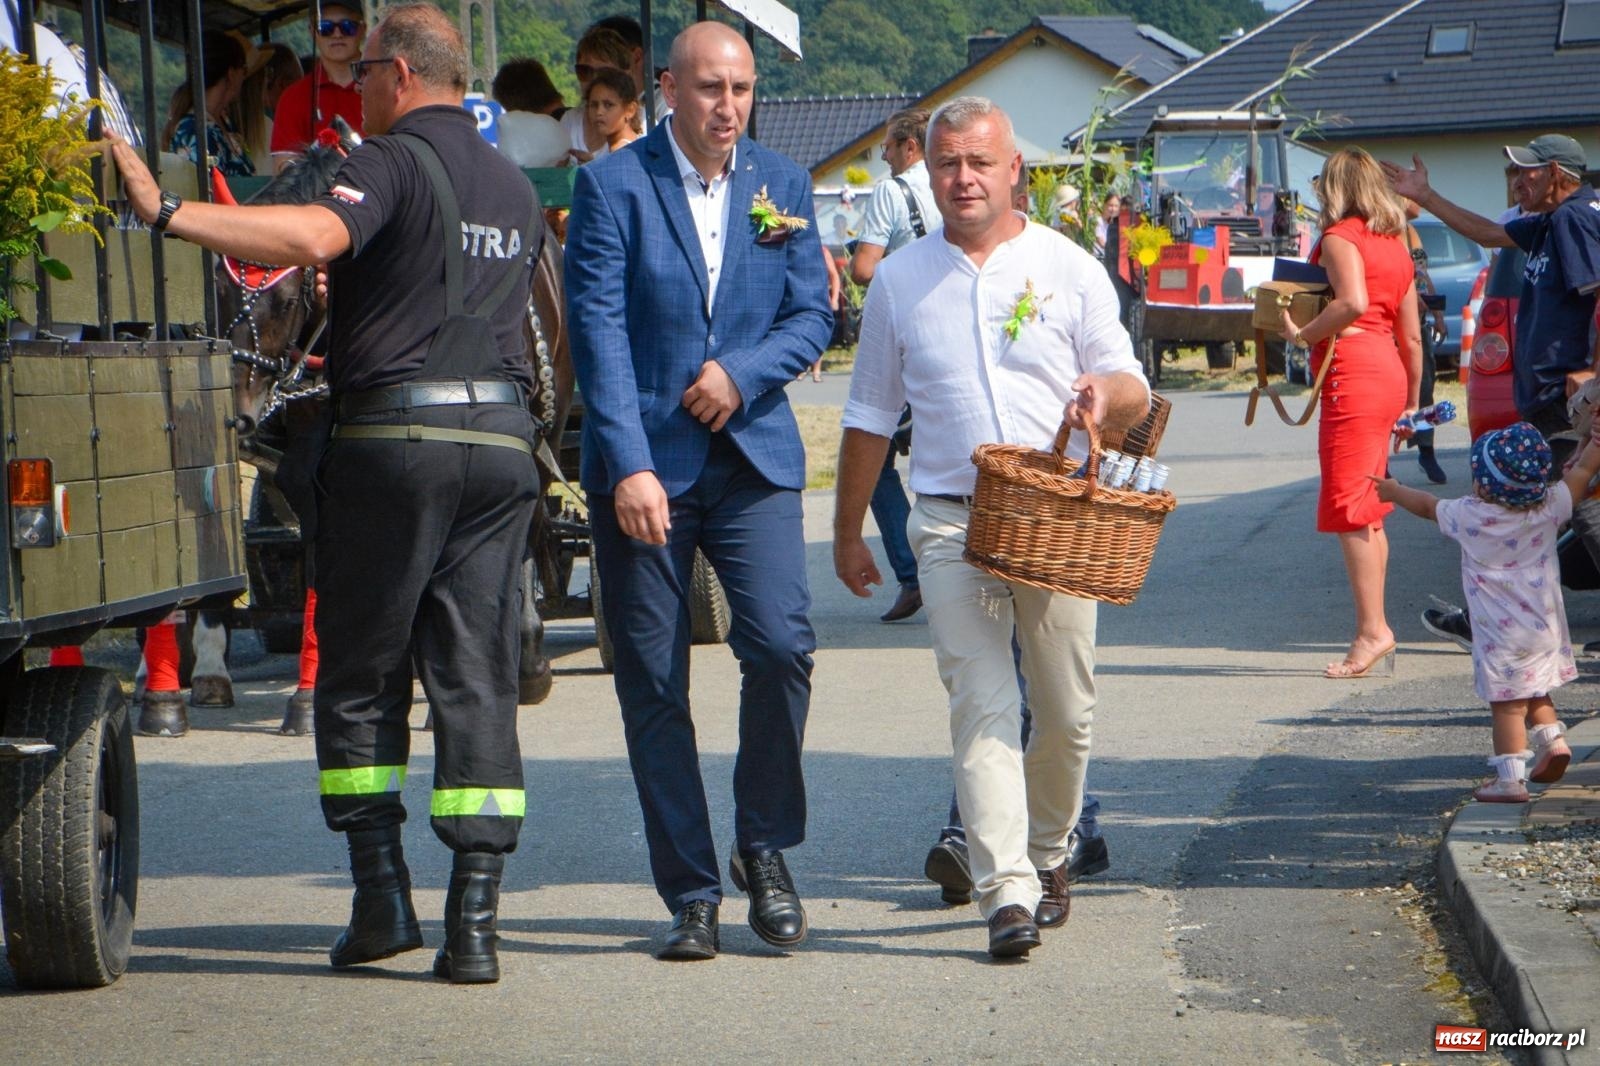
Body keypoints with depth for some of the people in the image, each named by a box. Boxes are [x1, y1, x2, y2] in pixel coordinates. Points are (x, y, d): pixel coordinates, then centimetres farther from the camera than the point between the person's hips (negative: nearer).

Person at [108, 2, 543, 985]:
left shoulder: (394, 160, -7)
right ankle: (475, 921, -2)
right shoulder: (516, 189, 18)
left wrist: (165, 210, -27)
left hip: (395, 434, -6)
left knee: (360, 676, 8)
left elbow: (313, 236, -26)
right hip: (503, 437, 6)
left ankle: (383, 894, 5)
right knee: (478, 681, 3)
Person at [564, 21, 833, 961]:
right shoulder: (613, 187, -1)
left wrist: (742, 374, -11)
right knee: (654, 686, -1)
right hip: (643, 464, -2)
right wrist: (628, 465, -18)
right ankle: (692, 896, 9)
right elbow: (598, 330, -8)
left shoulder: (783, 187, 11)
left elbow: (812, 313, 9)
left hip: (754, 458, 2)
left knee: (781, 644, -15)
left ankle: (765, 850, 7)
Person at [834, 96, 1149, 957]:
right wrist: (847, 532, 19)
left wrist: (1104, 395, -17)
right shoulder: (900, 281, 11)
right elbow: (871, 418, 18)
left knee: (1066, 712, 7)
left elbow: (1132, 392, 8)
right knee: (982, 705, -13)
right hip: (952, 525, 0)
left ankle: (1047, 853, 31)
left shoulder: (1068, 268, 7)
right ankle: (1007, 893, -18)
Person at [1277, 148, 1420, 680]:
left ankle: (1372, 630, -13)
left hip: (1352, 371, -9)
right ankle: (1375, 630, 14)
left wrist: (1302, 335, -15)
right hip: (1388, 373, 9)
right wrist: (1412, 401, 26)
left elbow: (1353, 301, -24)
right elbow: (1412, 336, 20)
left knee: (1349, 508, -9)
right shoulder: (1396, 246, 19)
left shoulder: (1340, 237, -5)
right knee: (1368, 509, 12)